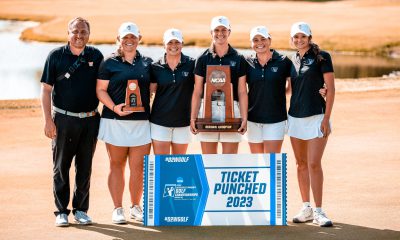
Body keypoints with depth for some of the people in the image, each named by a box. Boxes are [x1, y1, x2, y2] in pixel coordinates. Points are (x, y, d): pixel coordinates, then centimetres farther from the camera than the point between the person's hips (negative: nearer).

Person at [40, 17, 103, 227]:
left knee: (85, 168, 7)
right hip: (63, 119, -2)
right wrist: (48, 120, -7)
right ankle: (61, 211, 10)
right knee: (61, 168, 2)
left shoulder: (96, 56, 5)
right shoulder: (56, 56, 0)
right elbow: (46, 89, 0)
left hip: (90, 120, 2)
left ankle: (81, 209, 17)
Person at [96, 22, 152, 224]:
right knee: (117, 165, 4)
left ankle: (135, 207, 16)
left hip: (141, 121, 2)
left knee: (138, 167, 2)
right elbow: (100, 90, -1)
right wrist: (114, 107, -16)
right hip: (115, 121, -2)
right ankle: (117, 209, 11)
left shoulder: (147, 63, 12)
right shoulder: (109, 63, 2)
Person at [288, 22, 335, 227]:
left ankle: (318, 212, -6)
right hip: (295, 116, 6)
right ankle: (306, 208, 17)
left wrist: (326, 118, -12)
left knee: (314, 164, -10)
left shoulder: (321, 57, -4)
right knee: (301, 164, 9)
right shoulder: (292, 61, 11)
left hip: (316, 116, -6)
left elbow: (330, 88, -7)